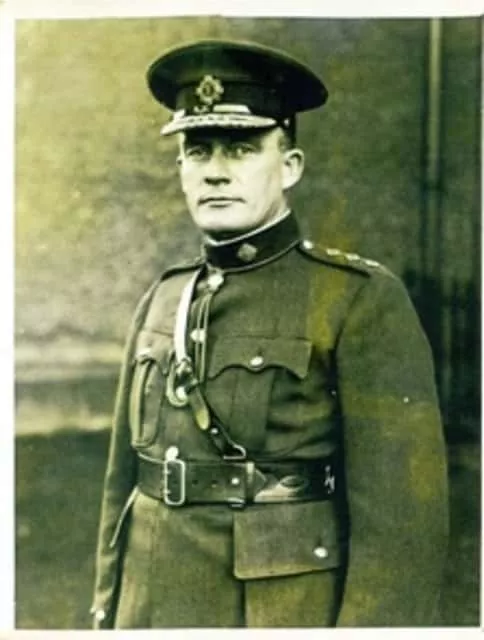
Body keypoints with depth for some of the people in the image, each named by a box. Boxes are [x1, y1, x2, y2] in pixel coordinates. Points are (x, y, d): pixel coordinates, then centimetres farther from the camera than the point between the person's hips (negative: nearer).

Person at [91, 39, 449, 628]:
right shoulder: (161, 304, 7)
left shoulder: (363, 302, -10)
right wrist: (108, 616, 12)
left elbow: (403, 510, -14)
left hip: (293, 613, -5)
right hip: (156, 612, 5)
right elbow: (125, 484, 12)